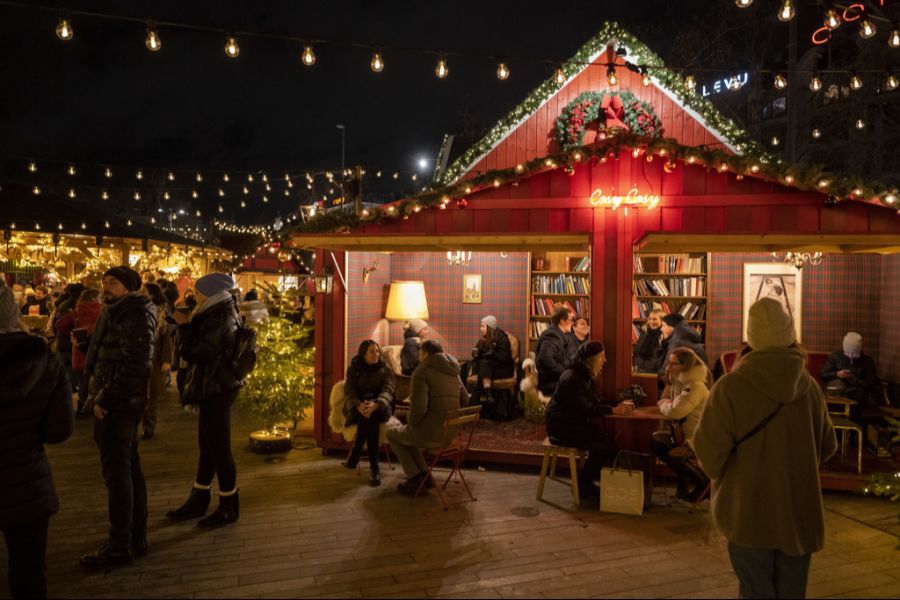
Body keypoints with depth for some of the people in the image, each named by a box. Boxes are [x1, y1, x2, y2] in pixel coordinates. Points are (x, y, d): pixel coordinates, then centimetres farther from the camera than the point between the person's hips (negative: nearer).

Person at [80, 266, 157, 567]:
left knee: (116, 471, -3)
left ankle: (119, 546, 7)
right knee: (129, 467, 15)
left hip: (118, 404, -10)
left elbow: (135, 364, -22)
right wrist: (95, 392, 6)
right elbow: (99, 357, 18)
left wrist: (105, 399, -19)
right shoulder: (116, 313, 15)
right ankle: (136, 537, 26)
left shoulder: (135, 315, -14)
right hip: (119, 402, 10)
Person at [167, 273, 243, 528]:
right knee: (208, 448, 18)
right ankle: (198, 501, 31)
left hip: (216, 392, -10)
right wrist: (189, 324, 7)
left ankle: (229, 508, 13)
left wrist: (184, 325, -11)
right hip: (215, 389, 10)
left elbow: (192, 353, -21)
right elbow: (204, 350, 16)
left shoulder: (219, 322, -20)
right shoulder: (223, 316, 10)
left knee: (219, 450, 1)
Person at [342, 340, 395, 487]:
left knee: (370, 415, -36)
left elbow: (387, 391, -10)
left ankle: (354, 455, -24)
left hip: (380, 407, 0)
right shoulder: (353, 369, 5)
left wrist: (375, 404, -34)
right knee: (369, 419, -35)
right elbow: (349, 391, -6)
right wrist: (359, 406, -30)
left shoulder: (385, 369, 3)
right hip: (357, 407, 0)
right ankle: (374, 467, -34)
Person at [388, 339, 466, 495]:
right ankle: (423, 474, 22)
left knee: (392, 434, 22)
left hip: (429, 434, -8)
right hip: (450, 433, 8)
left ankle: (415, 478, 11)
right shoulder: (453, 373, 11)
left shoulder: (422, 372, -13)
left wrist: (410, 422, -2)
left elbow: (418, 407, -23)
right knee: (407, 435, 33)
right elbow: (464, 400, 18)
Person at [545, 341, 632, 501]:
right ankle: (582, 485, -2)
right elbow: (585, 409, -23)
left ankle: (585, 483, 5)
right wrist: (612, 410, -20)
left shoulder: (585, 376, 11)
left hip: (574, 423, 9)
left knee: (607, 440, -8)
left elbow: (595, 401, 12)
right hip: (562, 426, -9)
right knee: (604, 444, -18)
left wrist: (617, 406, -3)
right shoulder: (571, 378, -20)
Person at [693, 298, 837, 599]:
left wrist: (720, 475, 5)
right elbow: (827, 446, 6)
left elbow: (710, 448, -17)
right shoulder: (810, 386, -5)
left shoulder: (731, 386, -17)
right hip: (800, 512, 4)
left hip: (750, 513, -3)